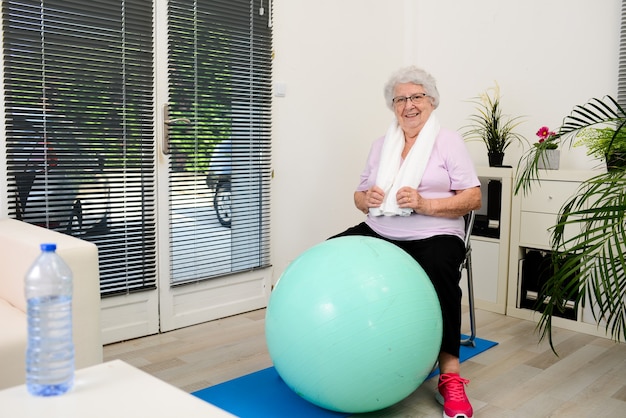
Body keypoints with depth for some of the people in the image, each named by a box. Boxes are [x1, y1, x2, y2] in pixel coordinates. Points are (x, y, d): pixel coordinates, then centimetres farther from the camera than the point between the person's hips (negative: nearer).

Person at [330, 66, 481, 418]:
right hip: (379, 233, 5)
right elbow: (360, 196, 15)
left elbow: (473, 198, -5)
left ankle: (451, 376, -26)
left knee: (439, 273, -37)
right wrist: (367, 199, -10)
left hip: (434, 236, -4)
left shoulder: (449, 141, 2)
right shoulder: (381, 145, 15)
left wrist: (425, 204, -20)